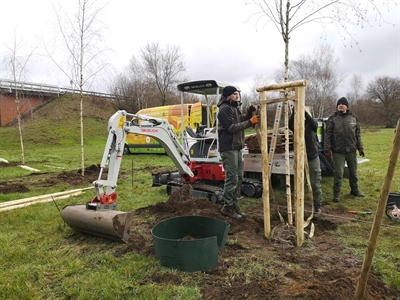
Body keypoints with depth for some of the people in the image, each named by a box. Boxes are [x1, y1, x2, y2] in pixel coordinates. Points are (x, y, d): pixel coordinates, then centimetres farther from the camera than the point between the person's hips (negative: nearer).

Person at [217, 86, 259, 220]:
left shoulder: (234, 108, 18)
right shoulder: (224, 109, -13)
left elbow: (241, 122, 18)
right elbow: (232, 127, -20)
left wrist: (249, 113, 1)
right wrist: (250, 122, -18)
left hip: (237, 146, 10)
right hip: (228, 148, -10)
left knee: (237, 177, 13)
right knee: (232, 178, -8)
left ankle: (234, 205, 22)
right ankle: (227, 207, 2)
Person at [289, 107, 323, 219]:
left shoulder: (311, 124, 0)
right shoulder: (297, 124, 3)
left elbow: (315, 125, -25)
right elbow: (290, 125, -21)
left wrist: (305, 112, -32)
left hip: (312, 158, -2)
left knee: (315, 185, 3)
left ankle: (318, 208, 16)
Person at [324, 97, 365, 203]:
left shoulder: (353, 117, 7)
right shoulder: (332, 118, -3)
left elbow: (358, 134, 11)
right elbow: (327, 135, -5)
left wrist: (360, 147, 7)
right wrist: (327, 149, -10)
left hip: (352, 150, 4)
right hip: (338, 151, -3)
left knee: (353, 172, 16)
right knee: (338, 173, -2)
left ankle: (355, 190, 34)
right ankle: (336, 193, 9)